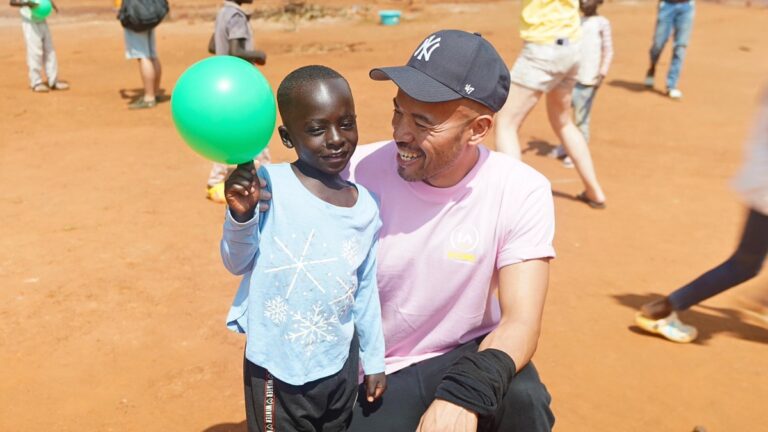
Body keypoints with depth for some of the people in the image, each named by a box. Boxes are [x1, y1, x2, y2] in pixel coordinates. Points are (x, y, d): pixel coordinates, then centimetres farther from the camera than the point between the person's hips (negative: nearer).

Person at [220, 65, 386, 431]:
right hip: (278, 367, -4)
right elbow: (237, 264, -8)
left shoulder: (366, 205, -3)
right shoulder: (269, 184, -17)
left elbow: (366, 289, 7)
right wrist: (241, 216, -27)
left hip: (341, 364, 5)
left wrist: (374, 360, 13)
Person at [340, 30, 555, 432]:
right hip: (375, 375, 1)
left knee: (522, 398, -29)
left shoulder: (521, 192, -16)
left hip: (468, 356, 0)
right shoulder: (357, 173, -16)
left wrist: (464, 394, -38)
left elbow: (520, 320, -22)